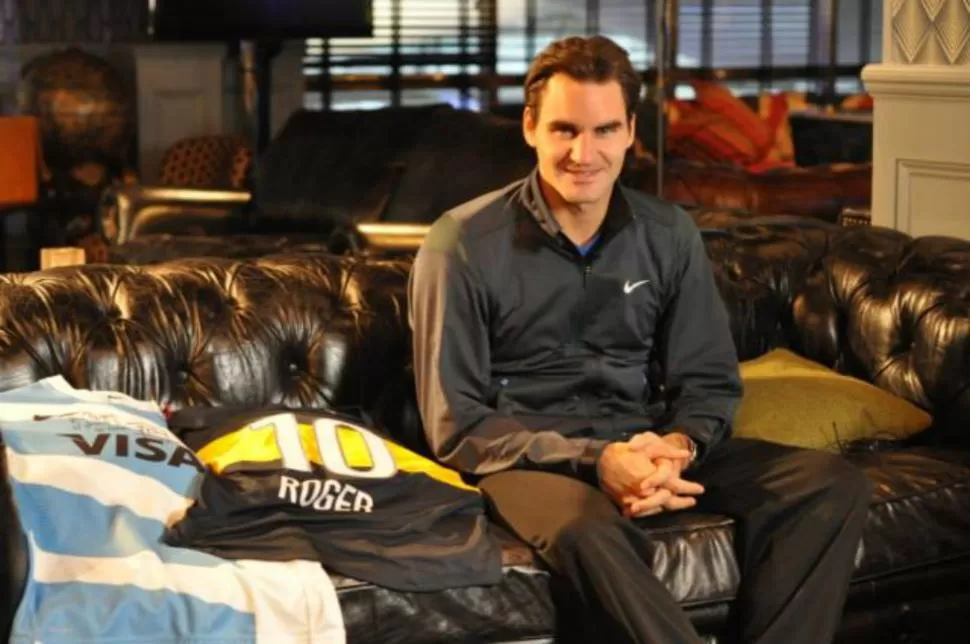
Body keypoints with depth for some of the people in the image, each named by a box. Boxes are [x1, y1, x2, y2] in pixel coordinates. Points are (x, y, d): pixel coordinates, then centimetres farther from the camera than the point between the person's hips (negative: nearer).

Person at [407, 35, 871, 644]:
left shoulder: (670, 234, 5)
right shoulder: (464, 245, -9)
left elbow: (709, 384, 7)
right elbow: (458, 427, -10)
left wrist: (676, 447, -18)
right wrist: (593, 459, -24)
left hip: (645, 445, 5)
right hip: (527, 455, -5)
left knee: (835, 482, -15)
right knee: (587, 528, -41)